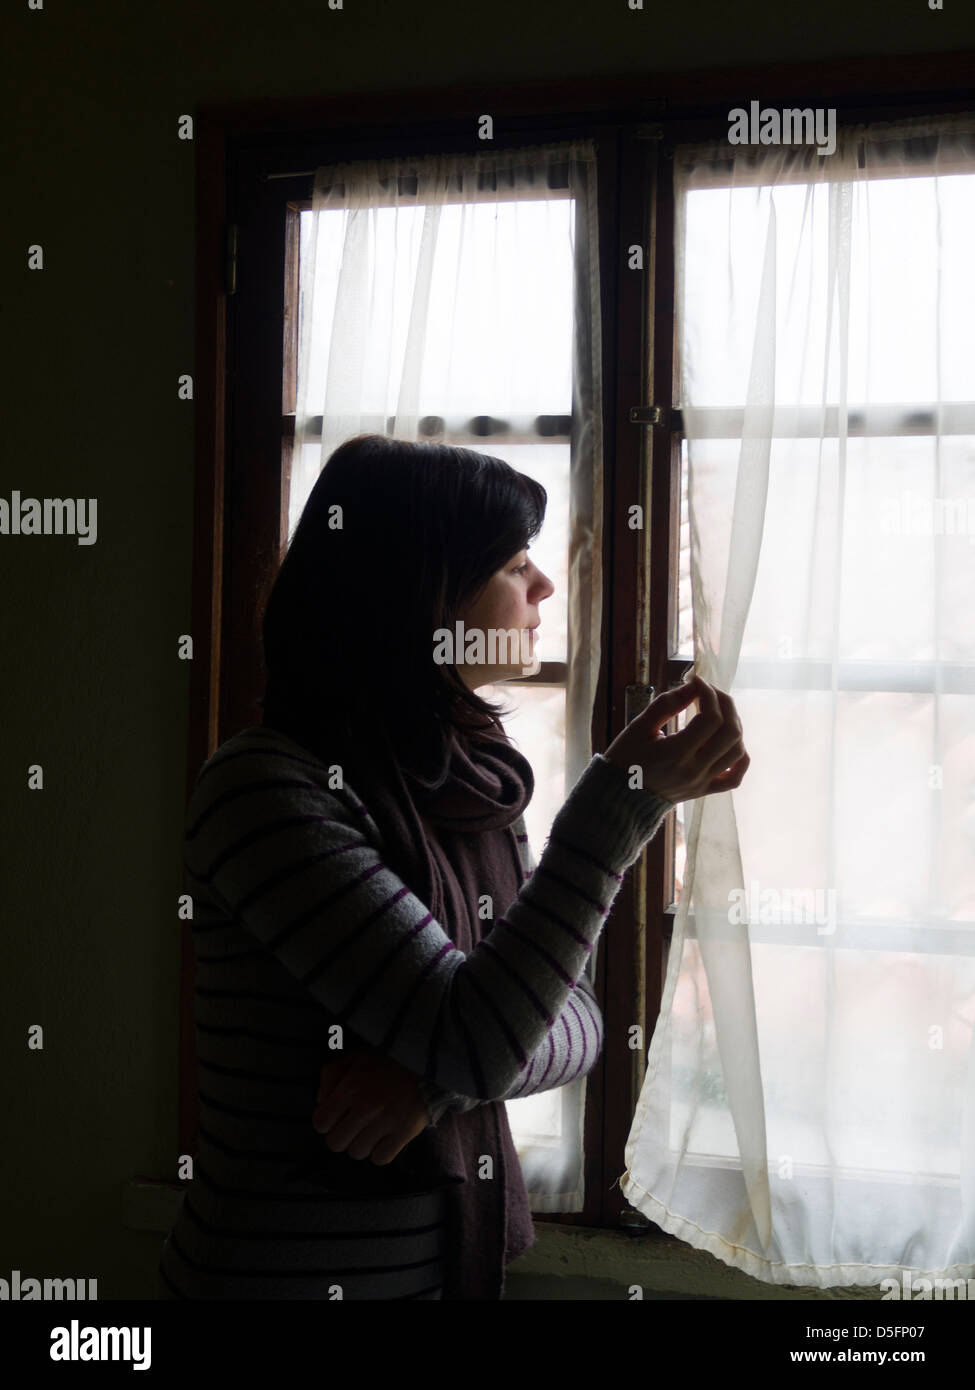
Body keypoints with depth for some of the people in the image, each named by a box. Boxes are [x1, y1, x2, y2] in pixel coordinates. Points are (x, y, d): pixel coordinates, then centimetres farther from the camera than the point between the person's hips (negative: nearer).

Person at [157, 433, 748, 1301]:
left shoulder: (471, 781, 3)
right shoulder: (266, 789, -21)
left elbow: (573, 1020, 0)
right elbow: (475, 1041, -26)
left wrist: (438, 1073, -19)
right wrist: (624, 801, -29)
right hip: (297, 1270, -6)